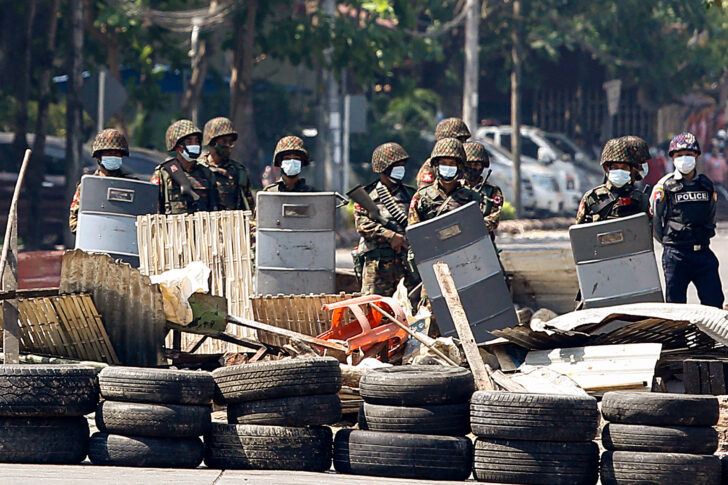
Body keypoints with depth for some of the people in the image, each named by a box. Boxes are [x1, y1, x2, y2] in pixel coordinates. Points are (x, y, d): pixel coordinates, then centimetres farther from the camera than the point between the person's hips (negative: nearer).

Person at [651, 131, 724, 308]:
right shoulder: (665, 187, -1)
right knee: (675, 305, -1)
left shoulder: (706, 184, 12)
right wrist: (670, 242, 6)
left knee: (714, 301, -1)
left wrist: (703, 238, 14)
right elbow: (655, 220, 2)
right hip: (675, 255, -4)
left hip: (703, 254, 4)